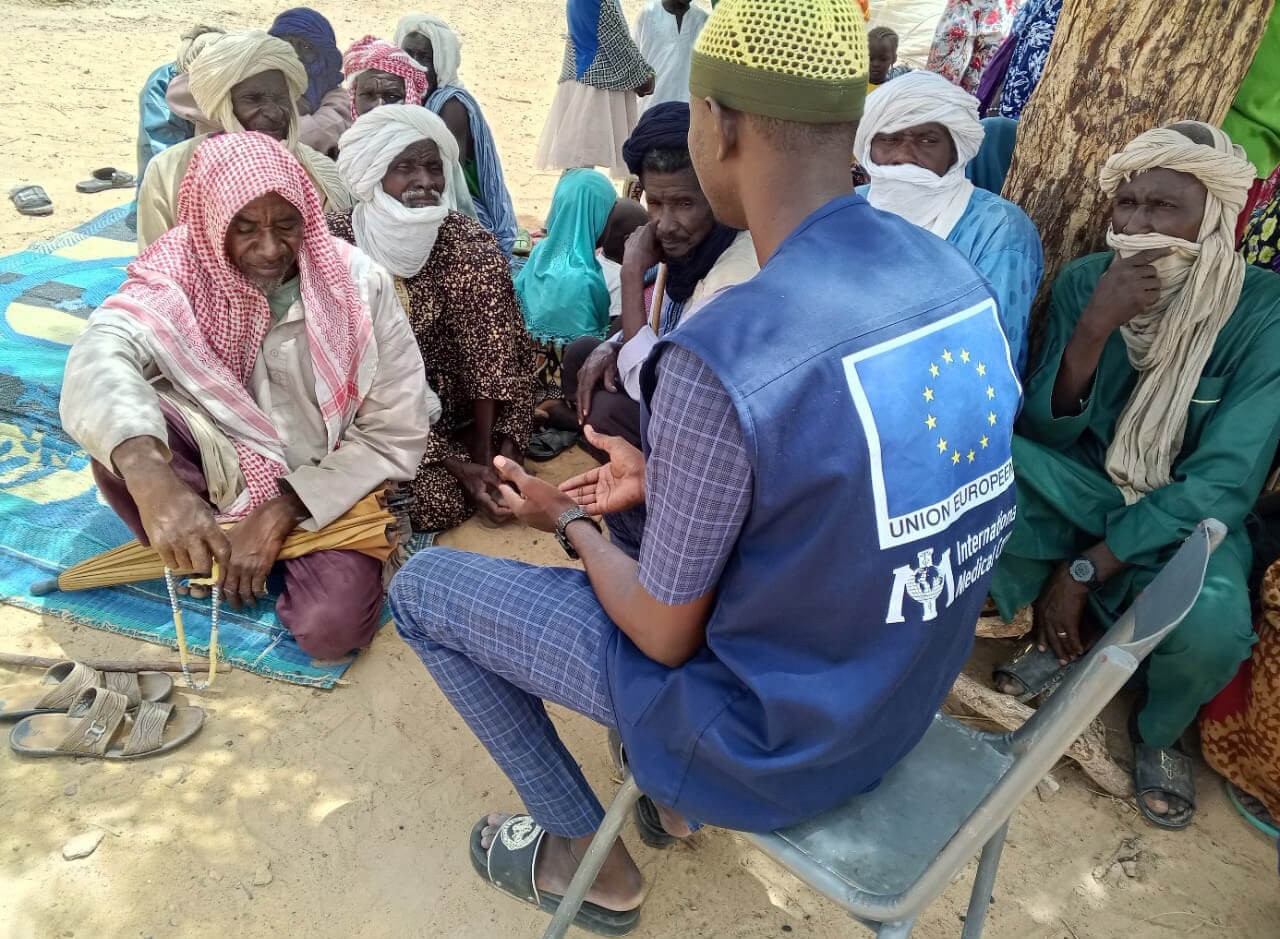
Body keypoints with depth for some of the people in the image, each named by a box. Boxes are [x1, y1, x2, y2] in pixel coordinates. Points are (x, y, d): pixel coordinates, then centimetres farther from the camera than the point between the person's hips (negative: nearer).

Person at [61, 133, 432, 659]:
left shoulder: (358, 284, -17)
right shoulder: (178, 275, -16)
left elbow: (397, 432, -15)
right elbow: (102, 354, -38)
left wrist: (282, 511, -20)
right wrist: (152, 481, -59)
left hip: (325, 487, 0)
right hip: (218, 467, 1)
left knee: (331, 626, -25)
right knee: (125, 436, -29)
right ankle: (201, 552, -3)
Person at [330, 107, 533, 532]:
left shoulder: (469, 245, -14)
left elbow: (491, 359, -15)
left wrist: (486, 460, -27)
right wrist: (454, 464, -25)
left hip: (443, 403, 4)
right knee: (439, 500, -22)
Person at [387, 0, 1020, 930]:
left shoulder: (722, 357, -32)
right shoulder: (953, 275, -8)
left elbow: (665, 639, -18)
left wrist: (571, 521, 0)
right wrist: (666, 479, 10)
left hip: (774, 739, -7)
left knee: (423, 586, 6)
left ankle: (590, 860, 20)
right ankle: (667, 797, 34)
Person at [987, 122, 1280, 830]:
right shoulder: (1083, 281, -8)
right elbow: (1043, 433, -10)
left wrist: (1084, 569, -24)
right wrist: (1094, 328, -28)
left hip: (1185, 520, -2)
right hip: (1083, 487, 2)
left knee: (1213, 625, -36)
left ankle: (1159, 733, 5)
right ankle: (1053, 636, 0)